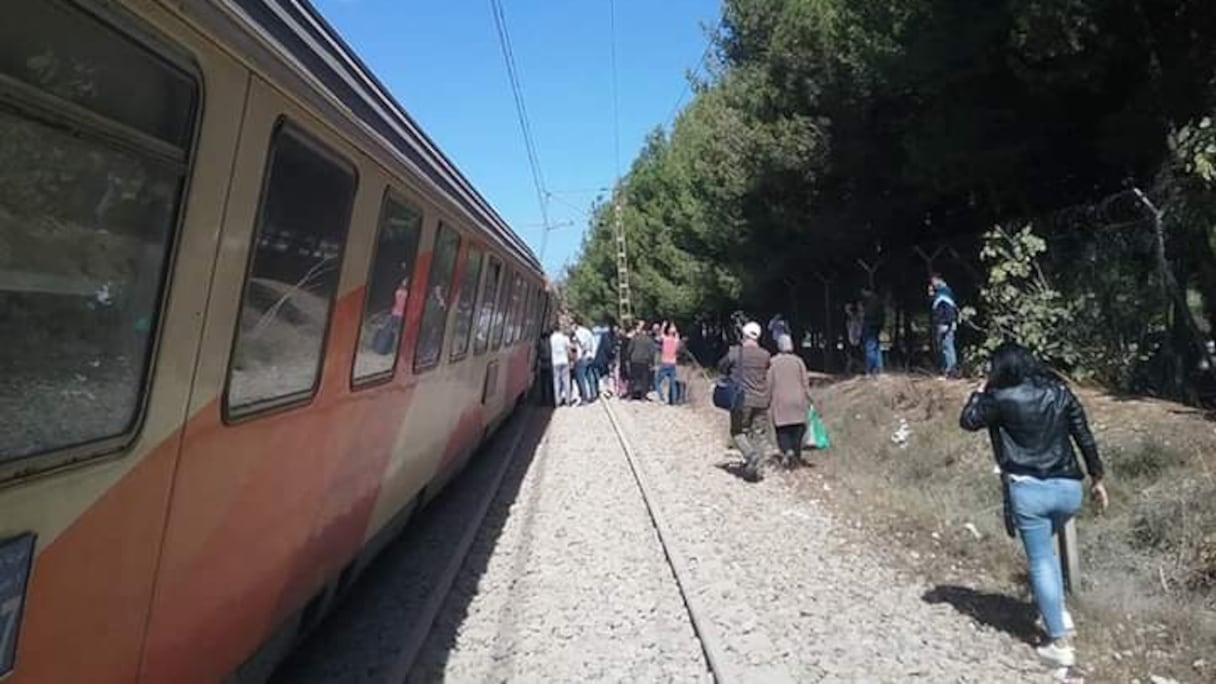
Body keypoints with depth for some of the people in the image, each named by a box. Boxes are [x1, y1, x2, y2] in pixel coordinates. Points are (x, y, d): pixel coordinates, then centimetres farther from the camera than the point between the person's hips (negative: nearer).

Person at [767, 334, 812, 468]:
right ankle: (797, 455, 10)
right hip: (797, 400, 2)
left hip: (780, 402, -1)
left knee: (782, 430, 5)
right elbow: (805, 384, 1)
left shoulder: (772, 362, -4)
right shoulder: (798, 361, 1)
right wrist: (808, 400, 10)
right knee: (798, 429, 11)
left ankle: (787, 450, -17)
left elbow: (769, 384, -3)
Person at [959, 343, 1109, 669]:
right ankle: (1058, 612, 31)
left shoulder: (1002, 398, -9)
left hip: (1029, 490, -5)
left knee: (1041, 562, 4)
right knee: (1045, 548, 30)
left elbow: (968, 421, 4)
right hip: (1069, 488, 6)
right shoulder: (1059, 391, 5)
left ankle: (1060, 644, 10)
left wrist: (983, 390, 14)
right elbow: (1084, 435, 9)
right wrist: (1096, 477, 18)